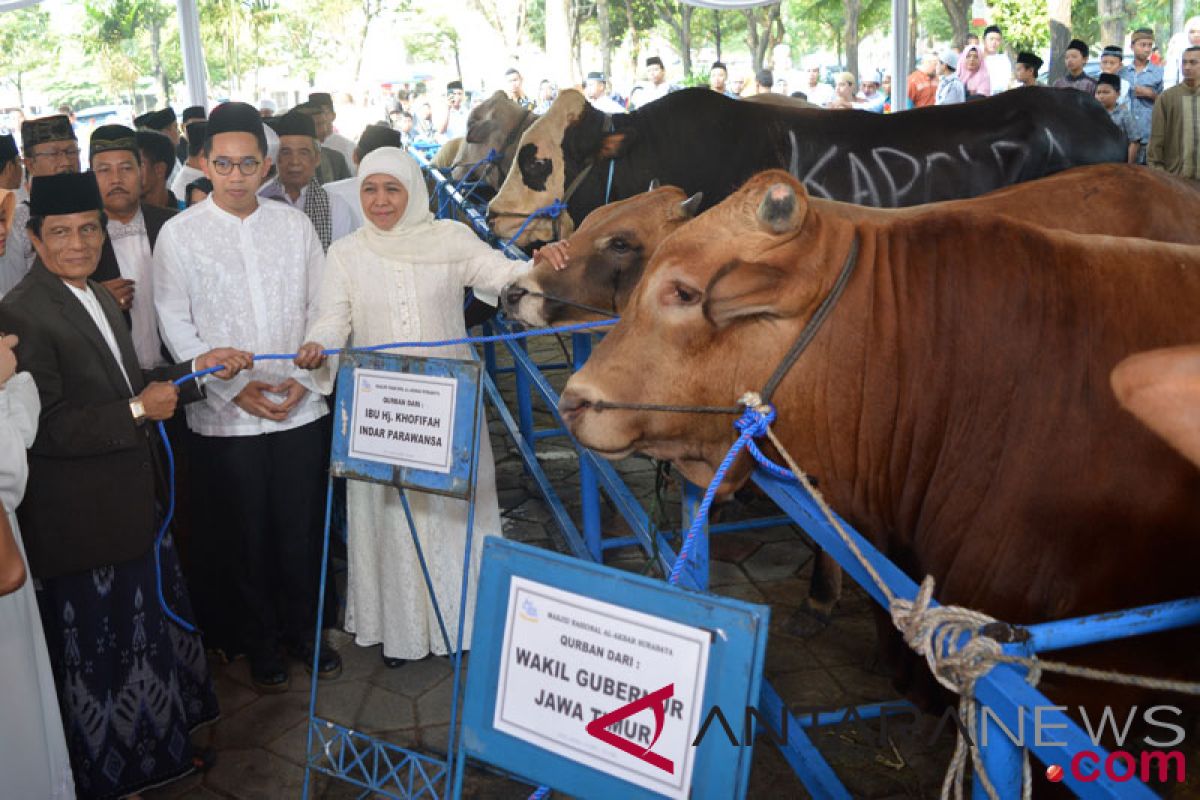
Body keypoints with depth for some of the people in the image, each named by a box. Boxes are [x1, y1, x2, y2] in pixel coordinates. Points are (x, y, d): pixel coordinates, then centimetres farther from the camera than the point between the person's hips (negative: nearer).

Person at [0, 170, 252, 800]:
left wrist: (196, 368, 4)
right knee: (95, 647, 10)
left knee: (148, 628, 21)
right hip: (81, 518, -9)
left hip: (133, 503, 9)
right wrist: (139, 411, -21)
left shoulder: (97, 297, 10)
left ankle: (160, 746, 41)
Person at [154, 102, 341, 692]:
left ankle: (303, 629, 30)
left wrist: (306, 377, -7)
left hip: (300, 408, 2)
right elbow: (177, 327, -3)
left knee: (303, 530, 10)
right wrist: (234, 389, -11)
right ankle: (261, 644, 28)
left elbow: (322, 309, 6)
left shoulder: (294, 224, 4)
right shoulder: (179, 234, -2)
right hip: (224, 417, -1)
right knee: (244, 538, 9)